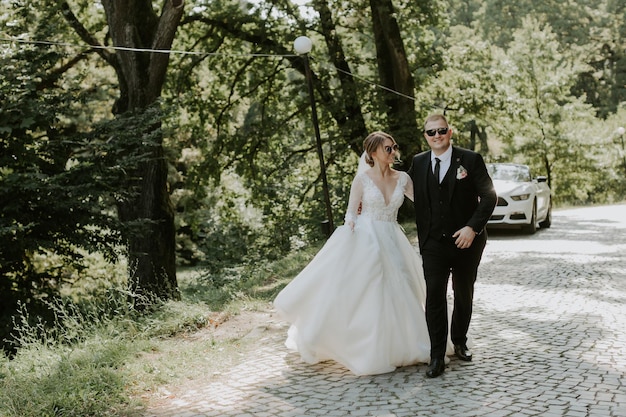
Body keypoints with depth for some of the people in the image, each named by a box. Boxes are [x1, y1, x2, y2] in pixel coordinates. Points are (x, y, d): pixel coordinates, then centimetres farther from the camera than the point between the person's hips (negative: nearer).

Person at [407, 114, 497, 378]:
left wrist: (473, 227, -17)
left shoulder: (470, 159, -5)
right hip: (433, 244, 1)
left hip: (466, 241, -1)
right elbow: (415, 196, 17)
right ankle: (437, 357, -5)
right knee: (434, 296, -10)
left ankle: (460, 342, 36)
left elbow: (489, 196, -7)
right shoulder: (418, 163, 5)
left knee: (464, 296, 14)